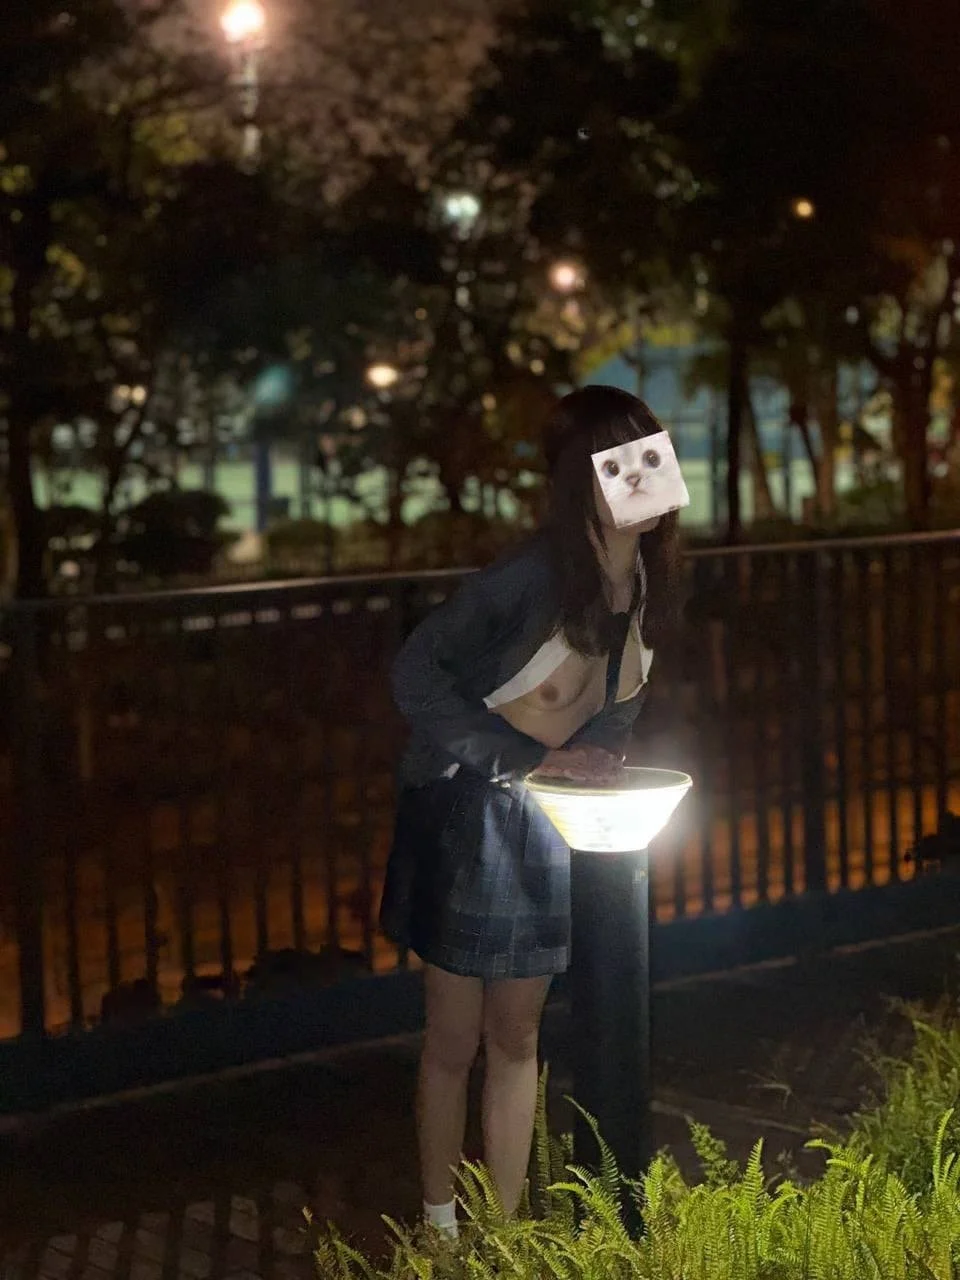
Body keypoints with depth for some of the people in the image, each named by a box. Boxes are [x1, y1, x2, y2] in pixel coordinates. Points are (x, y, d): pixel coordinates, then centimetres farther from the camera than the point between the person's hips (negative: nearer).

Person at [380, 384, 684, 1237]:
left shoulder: (648, 583, -5)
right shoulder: (529, 579, -27)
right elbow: (418, 673, -22)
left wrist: (592, 765, -9)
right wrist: (526, 756, -23)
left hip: (543, 822, 6)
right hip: (464, 812, -5)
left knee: (516, 1039, 12)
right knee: (455, 1042, 6)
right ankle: (440, 1231, 22)